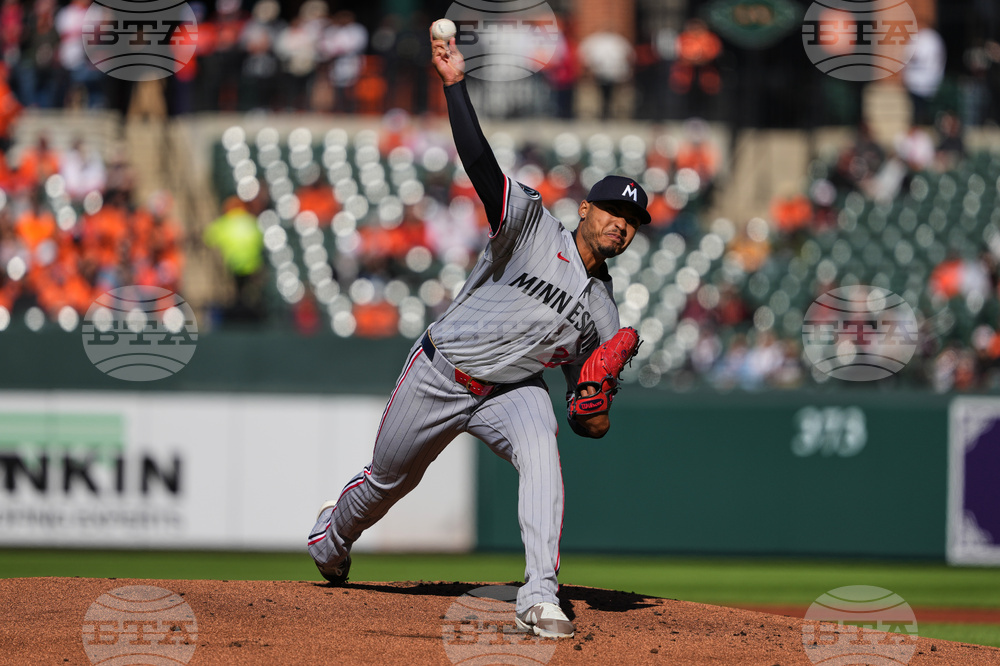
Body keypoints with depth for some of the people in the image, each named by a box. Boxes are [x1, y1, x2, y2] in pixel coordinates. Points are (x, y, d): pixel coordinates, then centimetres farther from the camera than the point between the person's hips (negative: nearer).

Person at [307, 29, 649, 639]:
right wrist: (455, 85, -34)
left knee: (541, 448, -31)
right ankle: (334, 536, 51)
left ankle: (539, 600, -37)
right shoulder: (534, 227, -9)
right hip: (440, 376, -2)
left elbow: (587, 417, 7)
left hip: (510, 392, 2)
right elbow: (481, 165, -23)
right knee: (389, 477, 14)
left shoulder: (603, 316, 4)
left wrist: (597, 415, -18)